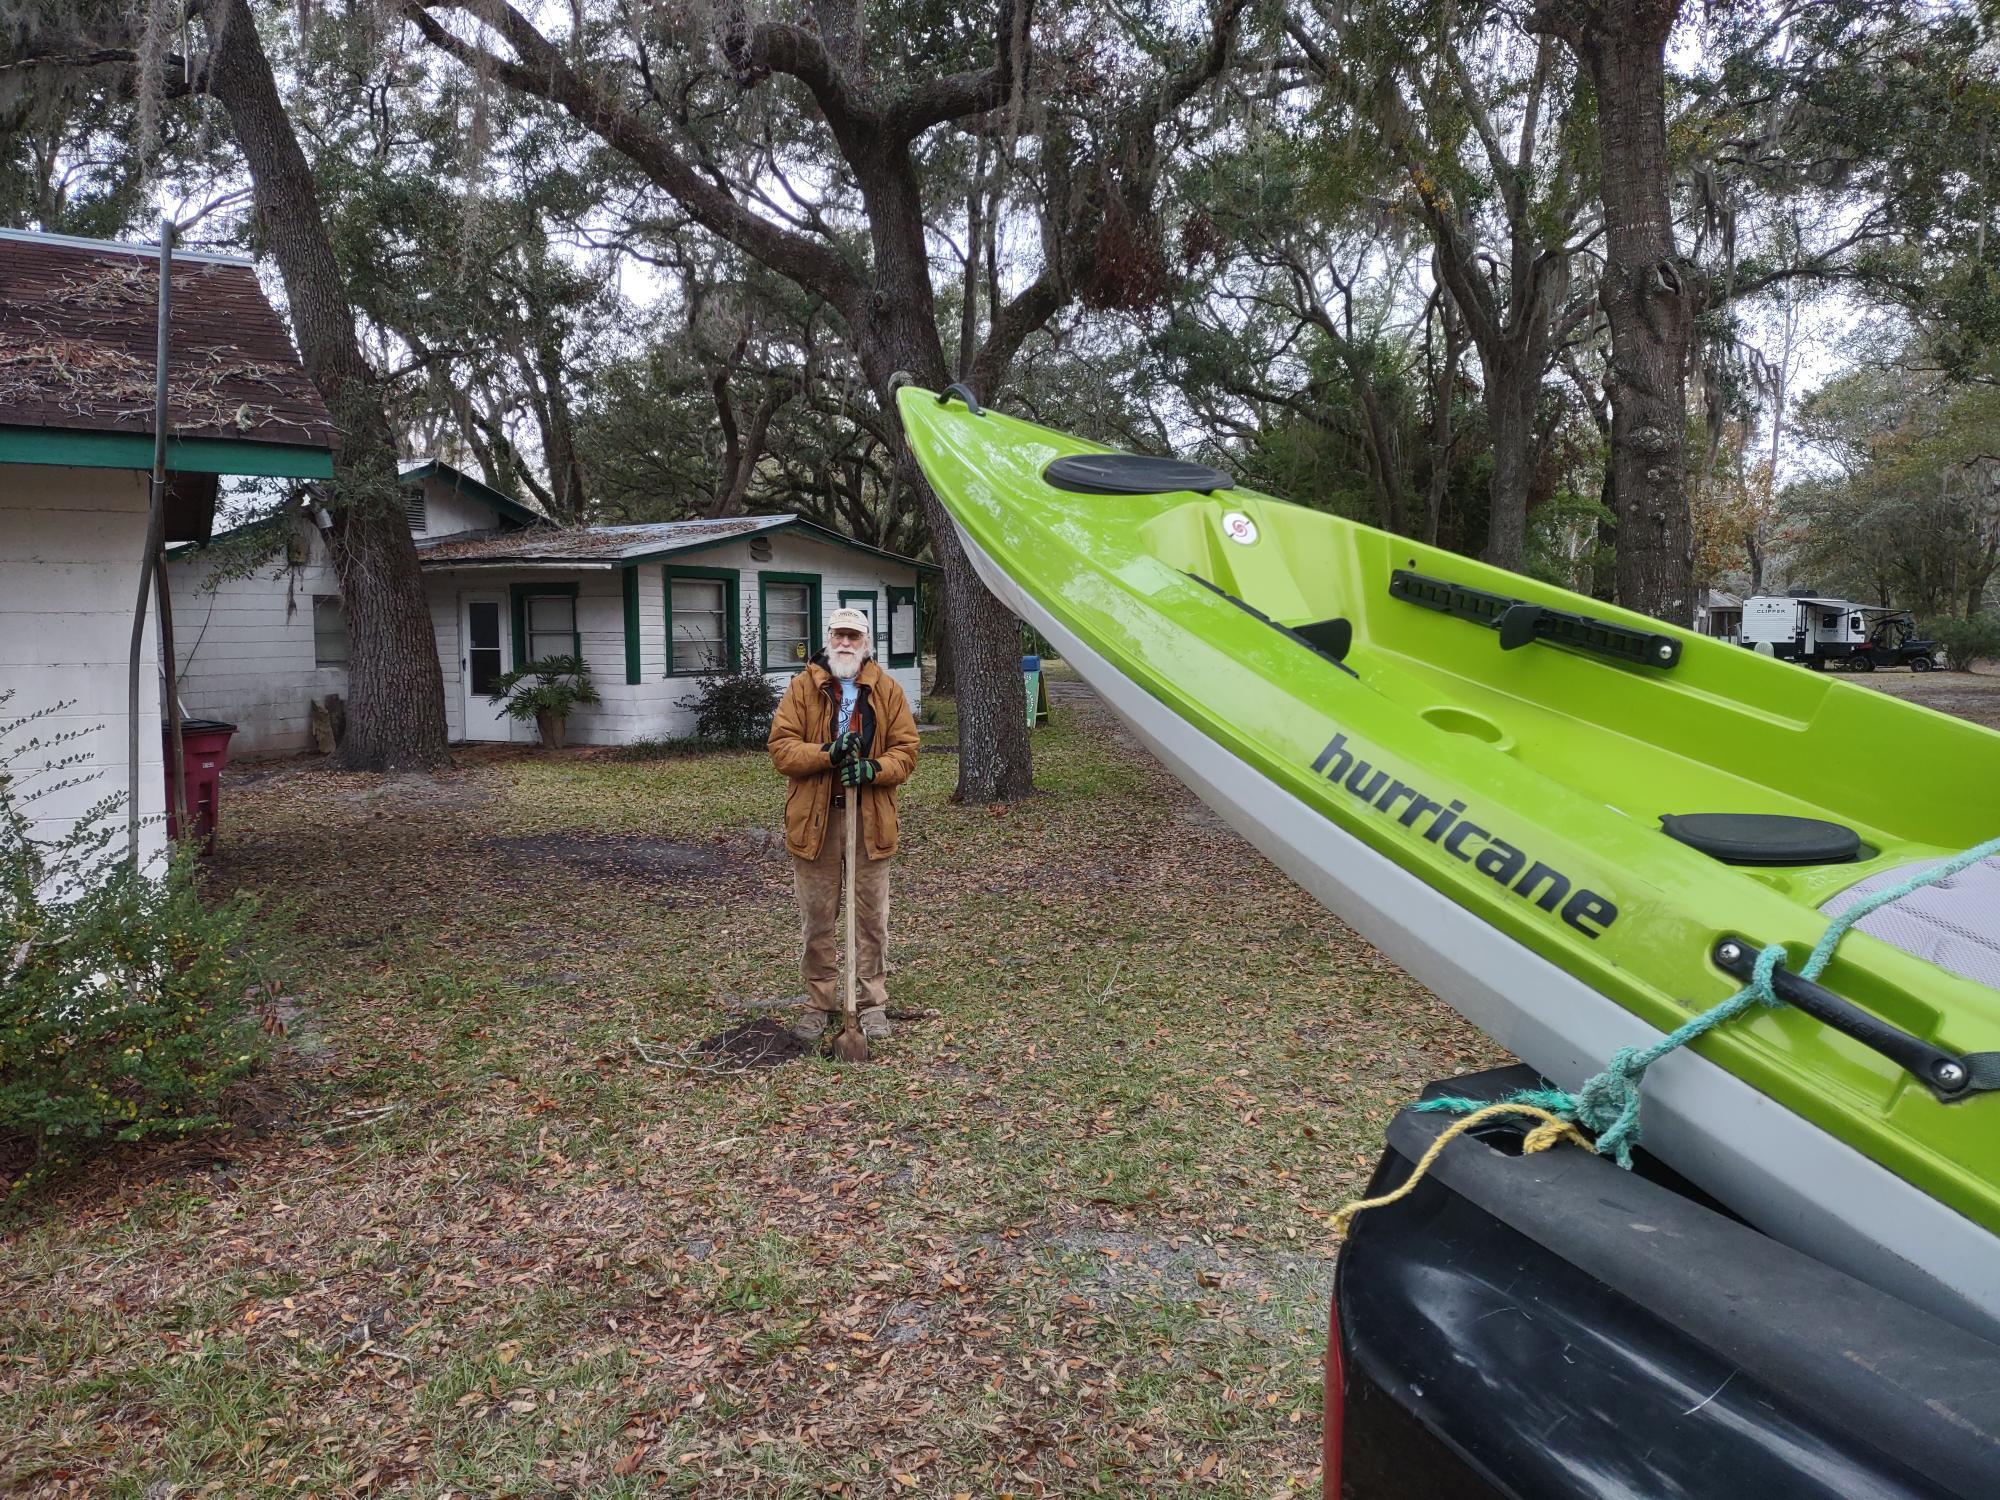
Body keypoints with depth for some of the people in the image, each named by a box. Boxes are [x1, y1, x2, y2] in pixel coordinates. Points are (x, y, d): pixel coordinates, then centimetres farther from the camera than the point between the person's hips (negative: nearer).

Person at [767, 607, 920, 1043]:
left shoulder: (888, 690, 5)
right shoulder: (803, 687, 2)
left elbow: (906, 750, 3)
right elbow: (781, 748, -5)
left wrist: (874, 769, -17)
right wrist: (827, 754, -20)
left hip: (870, 818, 1)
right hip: (814, 817, 0)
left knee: (871, 917, 7)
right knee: (817, 919, 8)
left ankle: (873, 1003, 19)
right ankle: (819, 1003, 21)